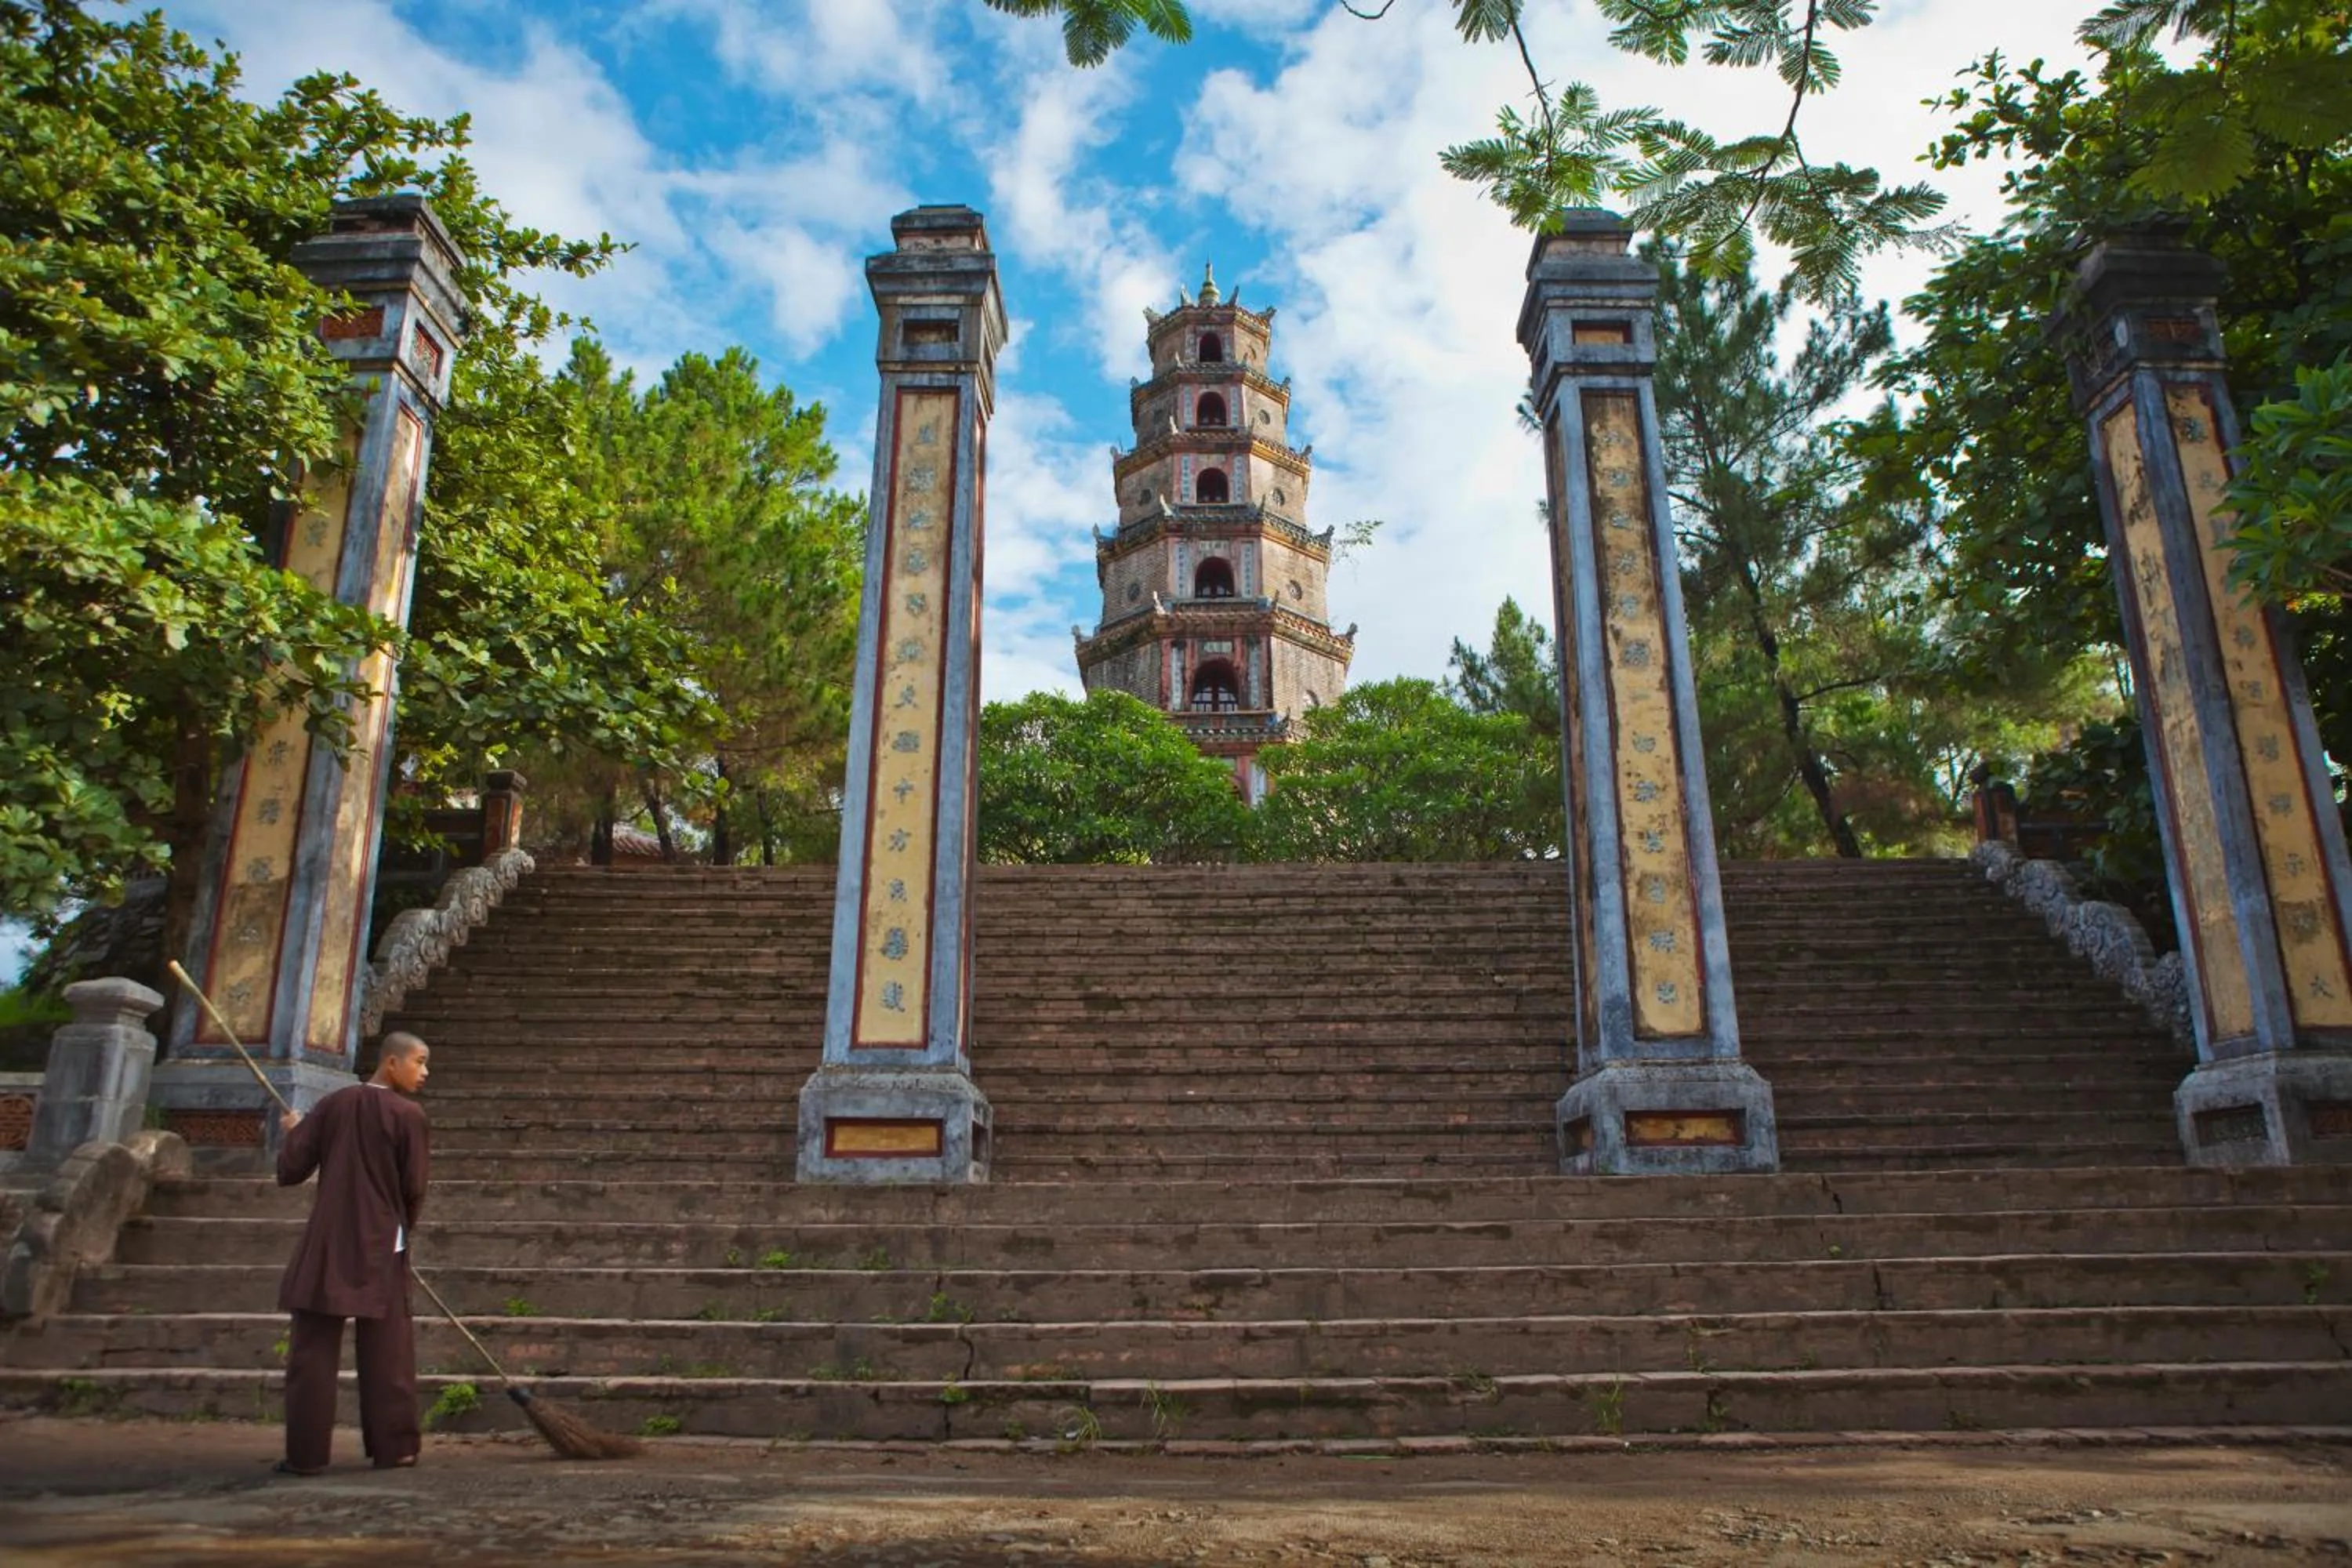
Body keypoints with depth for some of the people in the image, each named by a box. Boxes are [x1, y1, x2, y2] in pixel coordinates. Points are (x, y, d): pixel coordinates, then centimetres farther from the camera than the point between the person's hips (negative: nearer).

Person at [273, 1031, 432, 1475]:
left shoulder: (334, 1104, 1)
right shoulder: (408, 1114, -9)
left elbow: (290, 1171, 2)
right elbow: (414, 1189, -6)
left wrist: (293, 1131, 22)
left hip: (327, 1244, 2)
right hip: (381, 1247, -2)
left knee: (313, 1350, 8)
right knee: (387, 1350, 8)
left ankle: (306, 1452, 8)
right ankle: (393, 1446, 11)